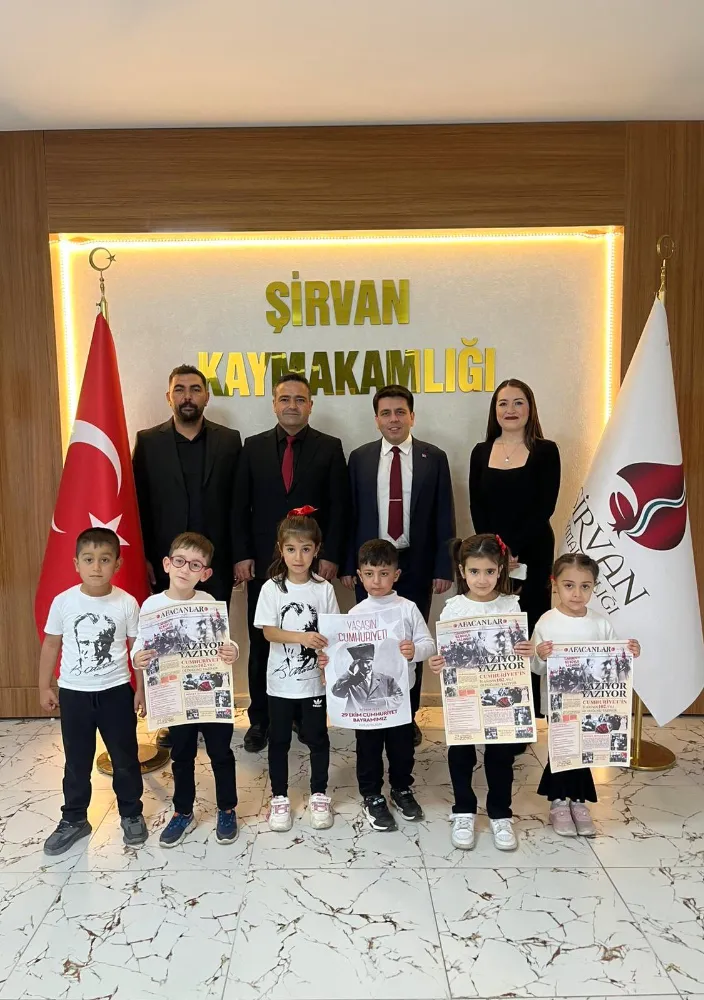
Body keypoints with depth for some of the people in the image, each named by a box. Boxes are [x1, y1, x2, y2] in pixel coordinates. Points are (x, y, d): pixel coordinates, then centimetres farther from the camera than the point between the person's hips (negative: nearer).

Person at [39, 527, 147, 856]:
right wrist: (44, 687, 6)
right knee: (77, 762, 15)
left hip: (116, 691, -1)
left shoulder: (127, 603, -12)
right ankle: (74, 820, 33)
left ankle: (131, 815, 31)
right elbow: (51, 645, 3)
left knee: (125, 759, 12)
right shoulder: (63, 602, -9)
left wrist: (141, 689, -1)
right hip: (74, 693, 1)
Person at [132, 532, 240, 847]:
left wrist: (232, 651, -29)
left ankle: (227, 810, 32)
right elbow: (139, 645, -4)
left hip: (212, 692, -1)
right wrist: (137, 659, -25)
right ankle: (183, 813, 35)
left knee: (220, 753, 13)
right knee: (182, 756, 17)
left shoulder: (208, 602, -9)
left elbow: (224, 641, -8)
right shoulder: (151, 605, -8)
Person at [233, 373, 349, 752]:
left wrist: (331, 556, -7)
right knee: (261, 643, 8)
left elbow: (339, 507, 0)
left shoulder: (330, 447, 2)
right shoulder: (253, 447, 6)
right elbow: (241, 506, 5)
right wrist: (242, 555, -2)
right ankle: (260, 719, 21)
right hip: (262, 562, 1)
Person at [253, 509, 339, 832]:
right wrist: (302, 637, -26)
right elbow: (268, 632, -12)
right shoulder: (272, 588, -8)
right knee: (279, 739, 13)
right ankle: (279, 797, 29)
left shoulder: (324, 589, -6)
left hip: (315, 678, 1)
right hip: (281, 679, 0)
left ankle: (319, 795, 30)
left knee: (317, 737, 13)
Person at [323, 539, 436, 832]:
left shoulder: (408, 609, -6)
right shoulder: (356, 614, -5)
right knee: (369, 747, 11)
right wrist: (328, 660, -23)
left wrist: (414, 651, -28)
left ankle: (402, 790, 38)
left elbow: (428, 644, -8)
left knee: (402, 744, 16)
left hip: (400, 690, 1)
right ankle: (372, 797, 29)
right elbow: (345, 652, -4)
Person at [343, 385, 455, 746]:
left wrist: (443, 567, -4)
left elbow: (444, 517, 0)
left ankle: (408, 716, 25)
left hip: (417, 564, 0)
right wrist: (348, 564, 0)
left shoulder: (434, 458, 1)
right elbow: (351, 514, 4)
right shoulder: (360, 458, 4)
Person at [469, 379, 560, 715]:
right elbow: (476, 508, 4)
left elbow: (545, 508, -7)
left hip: (531, 555, -2)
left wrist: (513, 548, -15)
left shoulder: (545, 451, 0)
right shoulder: (481, 452, 9)